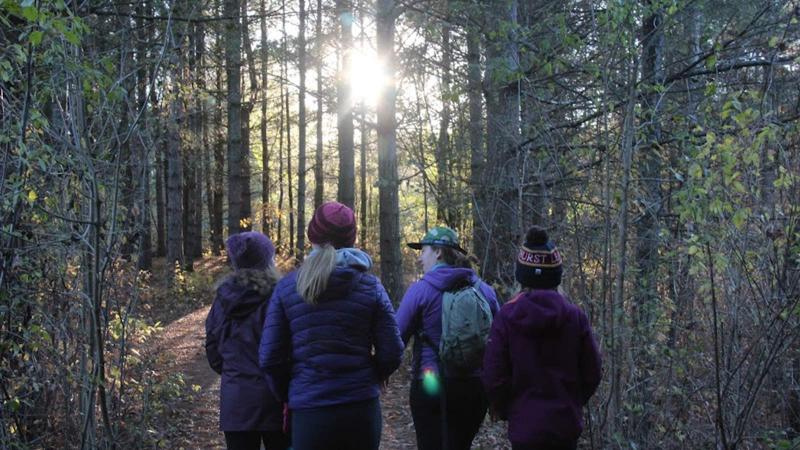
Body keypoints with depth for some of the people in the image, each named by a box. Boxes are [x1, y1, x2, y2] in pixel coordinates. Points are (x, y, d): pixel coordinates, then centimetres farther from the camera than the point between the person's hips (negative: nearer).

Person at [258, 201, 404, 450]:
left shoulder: (286, 287, -2)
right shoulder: (370, 286, -2)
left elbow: (270, 357, -3)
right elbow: (391, 353, -2)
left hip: (308, 410, 0)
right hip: (362, 407, 1)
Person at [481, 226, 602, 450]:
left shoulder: (507, 317, -11)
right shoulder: (575, 316, -5)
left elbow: (493, 377, -9)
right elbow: (592, 373, 0)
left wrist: (507, 412, 7)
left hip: (525, 425, -2)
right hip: (566, 423, 2)